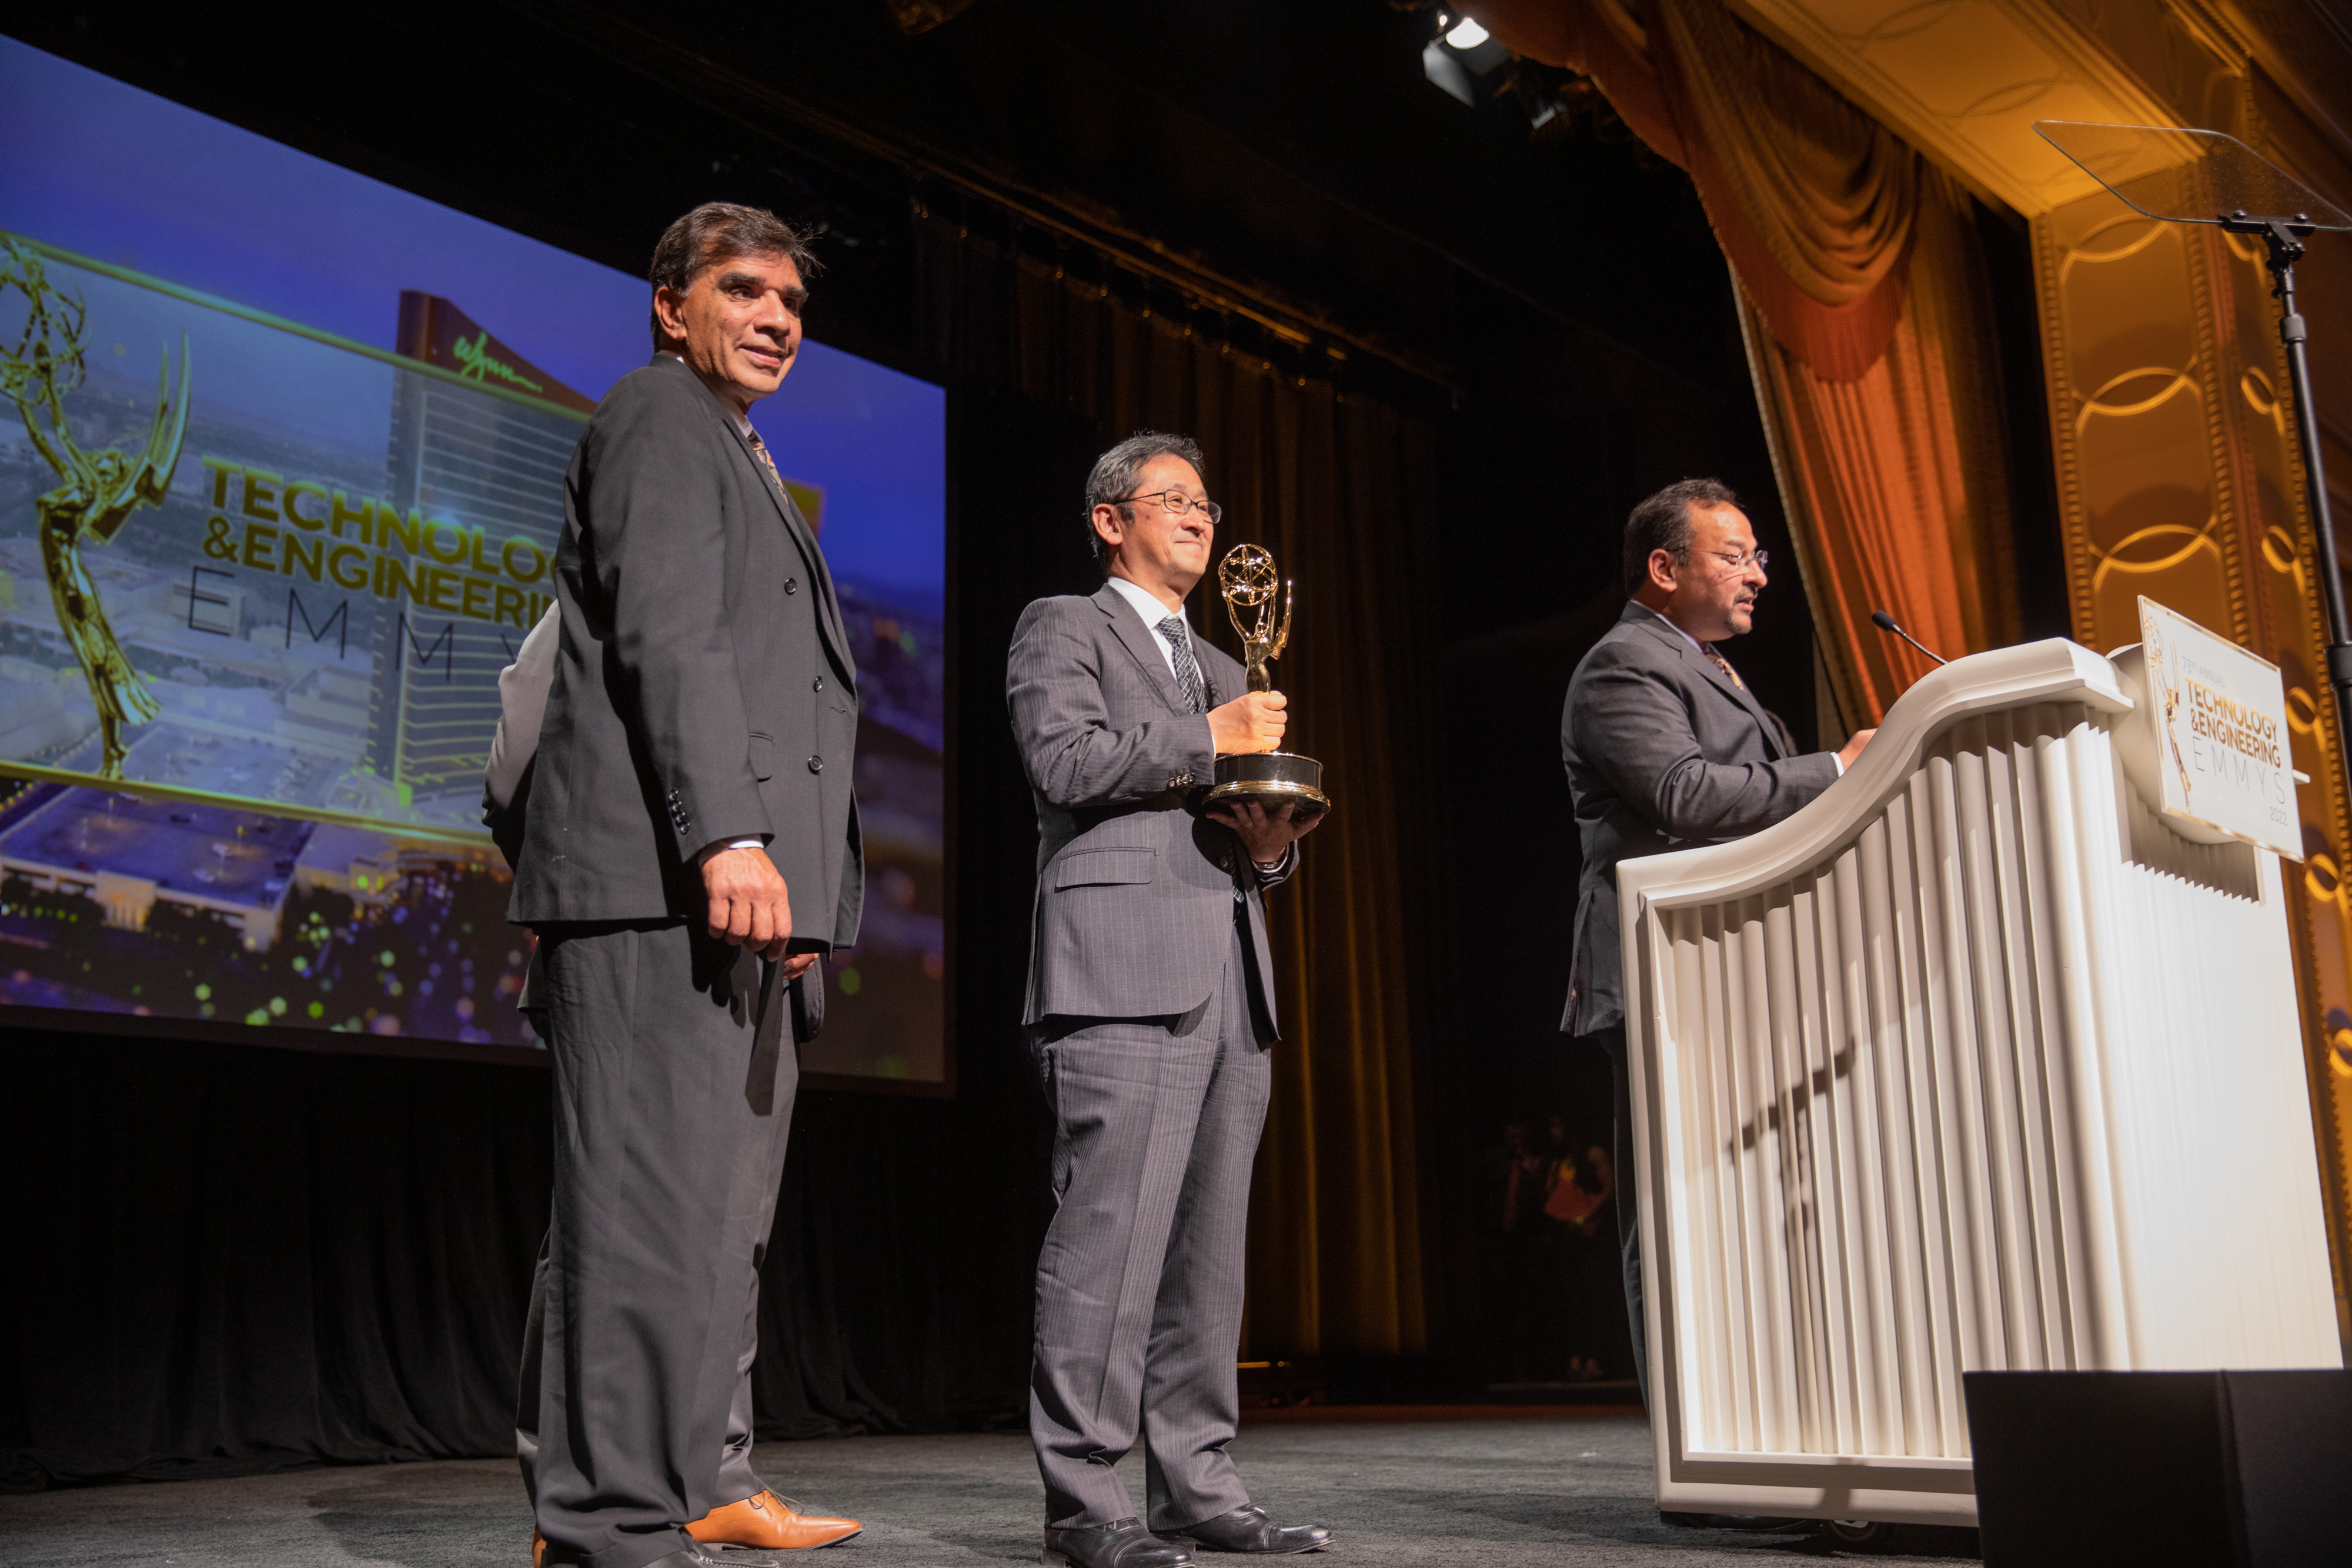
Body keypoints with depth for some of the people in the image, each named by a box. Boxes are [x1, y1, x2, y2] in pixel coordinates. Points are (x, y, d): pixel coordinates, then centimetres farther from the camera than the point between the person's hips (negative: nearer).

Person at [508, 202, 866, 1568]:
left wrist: (793, 885, 20)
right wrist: (729, 836, -25)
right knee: (653, 1200, -11)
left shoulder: (737, 456, 30)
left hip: (734, 890, 10)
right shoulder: (660, 412, 1)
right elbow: (665, 634, -14)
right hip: (666, 879, -10)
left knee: (722, 1209, 10)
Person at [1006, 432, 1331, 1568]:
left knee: (1208, 1243, 6)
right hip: (1123, 964, -7)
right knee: (1110, 1231, -11)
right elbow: (1062, 760, -9)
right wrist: (1206, 739, -6)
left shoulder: (1220, 670, 30)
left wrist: (1274, 847, 6)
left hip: (1229, 979, 8)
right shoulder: (1063, 626, 8)